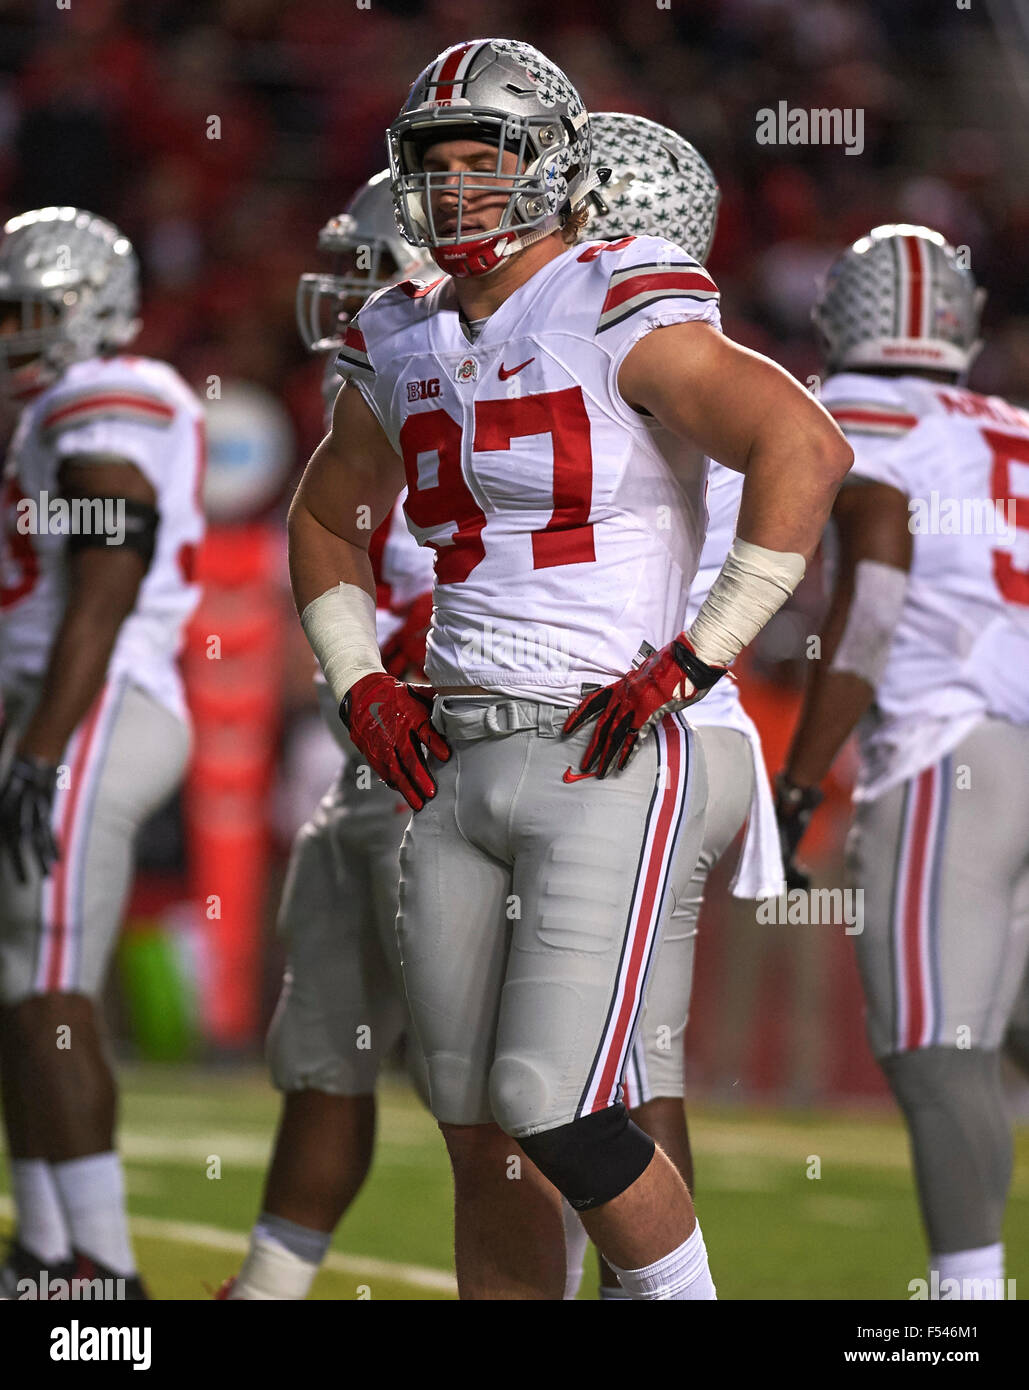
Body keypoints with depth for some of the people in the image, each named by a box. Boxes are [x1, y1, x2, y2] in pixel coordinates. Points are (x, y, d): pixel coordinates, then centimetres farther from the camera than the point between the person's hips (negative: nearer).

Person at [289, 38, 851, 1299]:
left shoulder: (621, 318, -10)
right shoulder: (403, 352, 12)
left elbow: (805, 449, -20)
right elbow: (324, 519, 28)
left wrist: (695, 659, -18)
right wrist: (360, 680, 13)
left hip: (606, 761, -7)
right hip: (455, 767, 7)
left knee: (554, 1116, -14)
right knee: (478, 1135, 9)